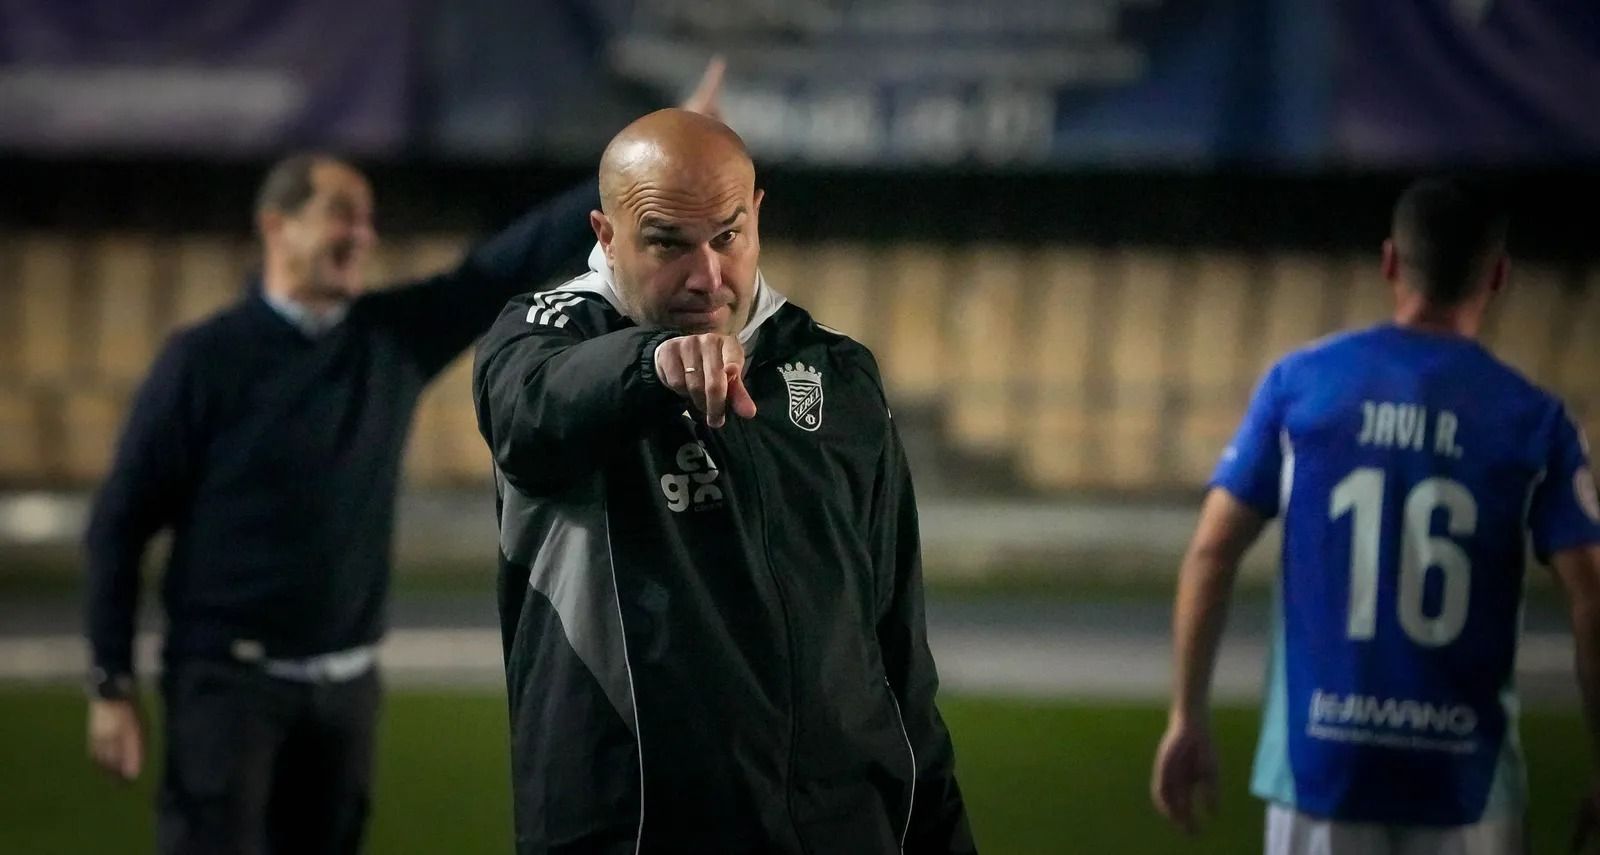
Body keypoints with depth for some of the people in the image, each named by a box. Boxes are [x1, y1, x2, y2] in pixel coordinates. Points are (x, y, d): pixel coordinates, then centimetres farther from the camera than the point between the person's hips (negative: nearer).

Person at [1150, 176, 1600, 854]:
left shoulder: (1299, 382, 2)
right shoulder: (1533, 420, 0)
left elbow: (1210, 554, 0)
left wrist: (1187, 719, 6)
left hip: (1317, 758, 1)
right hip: (1463, 774, -1)